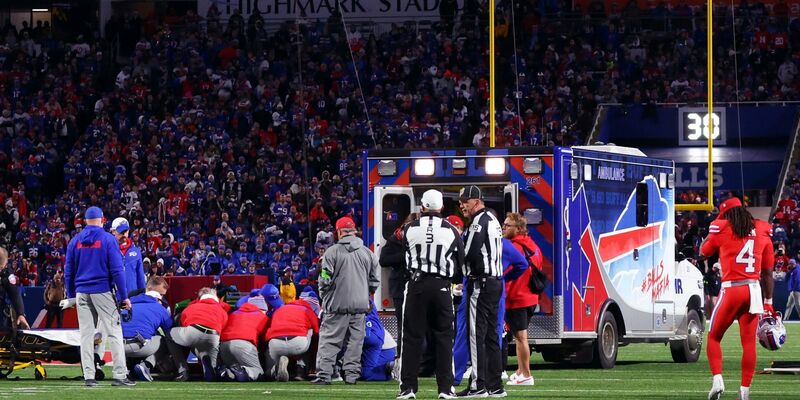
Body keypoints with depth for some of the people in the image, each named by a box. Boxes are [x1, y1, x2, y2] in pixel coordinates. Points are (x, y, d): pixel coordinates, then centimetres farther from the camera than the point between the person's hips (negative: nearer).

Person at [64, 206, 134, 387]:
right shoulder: (108, 239, -5)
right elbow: (117, 270, -8)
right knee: (114, 332, -3)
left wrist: (71, 295, 17)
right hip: (103, 291, -4)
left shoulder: (75, 241, 7)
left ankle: (89, 376, 2)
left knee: (86, 334, 6)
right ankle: (119, 375, -9)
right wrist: (124, 296, -6)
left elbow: (68, 271, 10)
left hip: (82, 293, 4)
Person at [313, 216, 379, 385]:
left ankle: (324, 374, -7)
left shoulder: (332, 252, -7)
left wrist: (324, 298, 8)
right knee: (355, 340, 9)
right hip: (360, 305, 4)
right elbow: (374, 281, 11)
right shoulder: (368, 253, 6)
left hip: (338, 303, -4)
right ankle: (352, 374, 8)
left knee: (329, 339, -1)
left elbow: (325, 280, -7)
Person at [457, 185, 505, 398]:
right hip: (495, 282, 10)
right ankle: (495, 386, 13)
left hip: (481, 283, -10)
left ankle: (478, 385, -11)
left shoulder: (479, 222, -12)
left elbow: (470, 253, -19)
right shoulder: (492, 219, 18)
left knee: (477, 334, -9)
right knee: (490, 335, 12)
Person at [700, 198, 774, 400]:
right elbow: (768, 272, 11)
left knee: (714, 337, 11)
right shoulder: (762, 231, 8)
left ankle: (717, 379, -7)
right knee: (749, 342, 5)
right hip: (754, 290, 3)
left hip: (731, 289, -3)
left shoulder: (722, 228, -1)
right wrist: (768, 302, 16)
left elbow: (704, 252, 19)